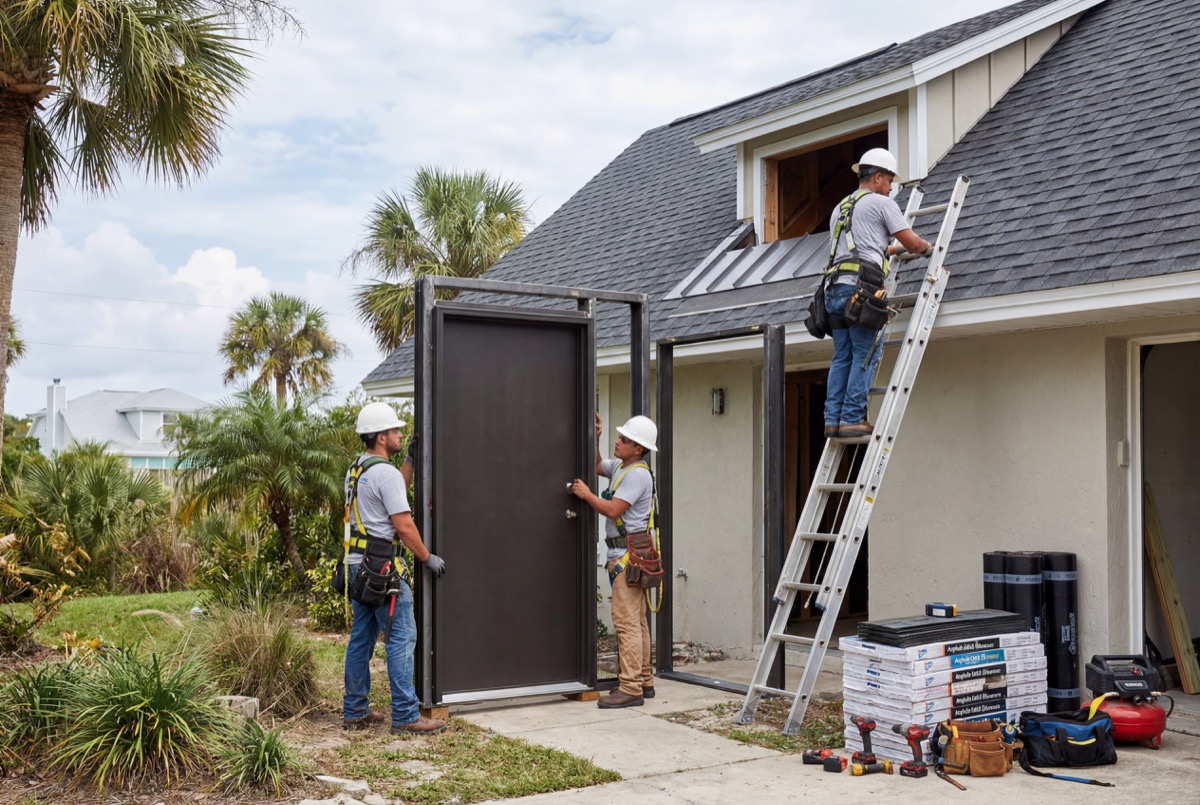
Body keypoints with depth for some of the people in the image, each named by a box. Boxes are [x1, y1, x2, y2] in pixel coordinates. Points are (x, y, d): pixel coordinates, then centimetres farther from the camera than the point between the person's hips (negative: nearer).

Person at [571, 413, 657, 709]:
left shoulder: (637, 474, -15)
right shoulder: (620, 467, 15)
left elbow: (613, 510, -20)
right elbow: (596, 465, 32)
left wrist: (587, 494, -6)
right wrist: (595, 437, 19)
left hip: (629, 554, -10)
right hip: (622, 554, 10)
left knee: (627, 621, -12)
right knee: (636, 621, 13)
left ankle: (630, 689, -12)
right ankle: (644, 682, 19)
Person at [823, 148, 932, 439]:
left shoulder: (840, 208, 29)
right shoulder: (881, 203, 5)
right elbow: (912, 242, 2)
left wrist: (895, 249, 46)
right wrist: (928, 247, 25)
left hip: (834, 287, 8)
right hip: (860, 285, -8)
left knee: (842, 357, 7)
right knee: (866, 355, -6)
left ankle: (833, 420, 1)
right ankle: (852, 419, -10)